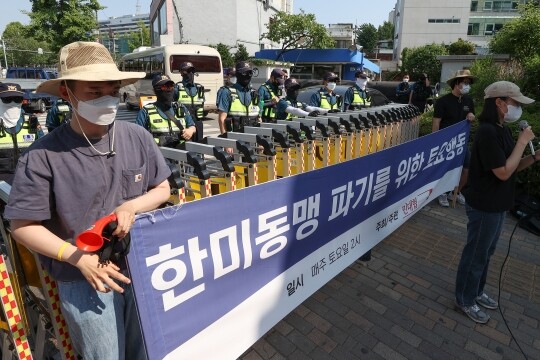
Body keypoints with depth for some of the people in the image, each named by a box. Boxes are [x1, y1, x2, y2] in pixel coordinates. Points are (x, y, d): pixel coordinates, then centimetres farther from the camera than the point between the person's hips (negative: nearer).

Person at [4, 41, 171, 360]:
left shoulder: (137, 137, -6)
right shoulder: (43, 155, -13)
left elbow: (163, 189, 4)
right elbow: (23, 226, -7)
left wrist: (132, 206, -15)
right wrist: (79, 258, -19)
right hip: (84, 283, -2)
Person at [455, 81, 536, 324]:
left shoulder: (502, 130, 7)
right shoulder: (488, 132, -23)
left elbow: (512, 166, 11)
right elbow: (503, 172, -24)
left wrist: (535, 157, -5)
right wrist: (522, 142, -17)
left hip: (496, 204, 10)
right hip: (485, 205, -10)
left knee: (486, 252, 22)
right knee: (476, 254, 6)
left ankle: (476, 292, 41)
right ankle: (465, 300, 25)